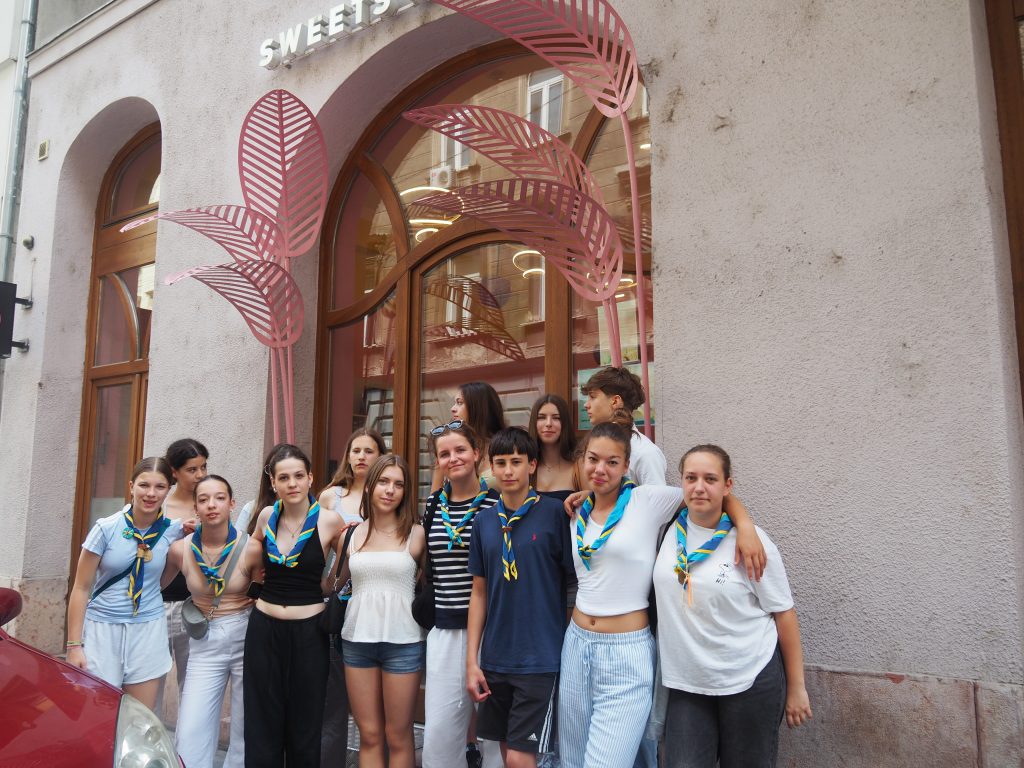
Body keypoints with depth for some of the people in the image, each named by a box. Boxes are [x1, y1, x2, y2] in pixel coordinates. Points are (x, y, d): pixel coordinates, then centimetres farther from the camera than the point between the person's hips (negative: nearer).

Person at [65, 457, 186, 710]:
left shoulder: (174, 530, -3)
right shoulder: (106, 528, -8)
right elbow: (81, 588, -3)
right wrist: (74, 645, -6)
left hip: (148, 630, 2)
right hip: (102, 628, -2)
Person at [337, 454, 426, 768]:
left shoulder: (416, 534, -3)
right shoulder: (352, 533, 5)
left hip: (403, 642, -2)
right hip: (356, 640, 3)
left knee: (398, 737, 7)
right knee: (369, 735, 11)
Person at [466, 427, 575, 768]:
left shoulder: (554, 513, -9)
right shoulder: (484, 520, 4)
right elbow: (479, 593, 9)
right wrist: (472, 661, 5)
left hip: (540, 659, -4)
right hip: (495, 659, 5)